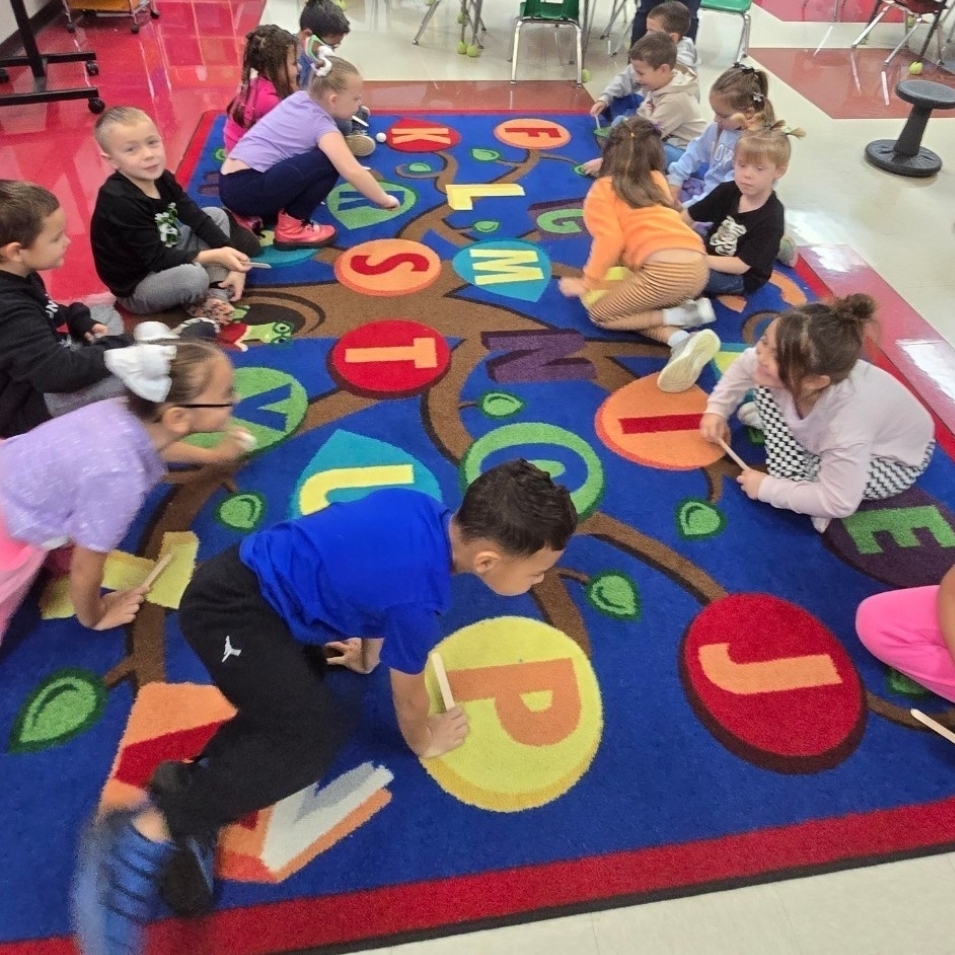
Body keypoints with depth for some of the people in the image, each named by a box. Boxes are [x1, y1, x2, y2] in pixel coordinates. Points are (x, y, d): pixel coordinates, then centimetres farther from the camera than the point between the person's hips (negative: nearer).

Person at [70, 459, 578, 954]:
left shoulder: (426, 511, -3)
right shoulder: (418, 596, -25)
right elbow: (408, 698, -6)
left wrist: (371, 652, 30)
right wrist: (424, 742, 16)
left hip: (242, 576, 9)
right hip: (229, 609, -9)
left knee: (298, 689, 18)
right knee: (311, 740, -13)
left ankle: (197, 782, 10)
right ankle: (148, 833, -11)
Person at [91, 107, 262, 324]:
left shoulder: (162, 178, -4)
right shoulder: (118, 202, -27)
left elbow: (198, 219, -2)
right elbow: (157, 258, -28)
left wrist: (233, 261, -12)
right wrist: (215, 256, -30)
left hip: (164, 259, 9)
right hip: (135, 288, -9)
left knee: (217, 215, 7)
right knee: (194, 276, -39)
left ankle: (216, 292, -7)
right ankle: (200, 303, -2)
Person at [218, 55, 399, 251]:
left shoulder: (300, 98, 13)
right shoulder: (321, 125, -10)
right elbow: (352, 172, -21)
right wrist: (384, 200, -10)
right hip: (246, 190, -9)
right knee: (328, 163, -14)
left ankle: (256, 217, 14)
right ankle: (291, 227, -6)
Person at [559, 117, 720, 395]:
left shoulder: (602, 189, 9)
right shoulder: (655, 181, 23)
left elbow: (611, 239, -6)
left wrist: (586, 282, 2)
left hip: (665, 270, -7)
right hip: (697, 268, 7)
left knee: (599, 311, 9)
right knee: (626, 304, 21)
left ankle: (680, 339, -5)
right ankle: (683, 339, -6)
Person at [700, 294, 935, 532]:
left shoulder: (848, 422, -46)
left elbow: (839, 504, -37)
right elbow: (745, 365, -5)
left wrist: (767, 488, -28)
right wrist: (717, 410, -13)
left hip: (896, 458, -5)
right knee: (765, 383, -13)